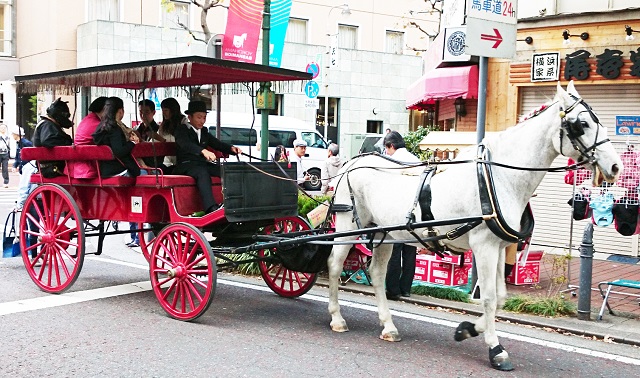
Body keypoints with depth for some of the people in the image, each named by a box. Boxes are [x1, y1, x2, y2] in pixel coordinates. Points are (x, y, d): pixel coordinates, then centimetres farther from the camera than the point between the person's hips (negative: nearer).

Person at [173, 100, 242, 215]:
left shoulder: (204, 132, 24)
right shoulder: (181, 130, 2)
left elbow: (217, 144, 15)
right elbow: (185, 144, -19)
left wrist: (231, 148, -9)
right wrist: (203, 151, -39)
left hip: (203, 164, 6)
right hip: (186, 165, -6)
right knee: (202, 172, -39)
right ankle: (211, 208, -54)